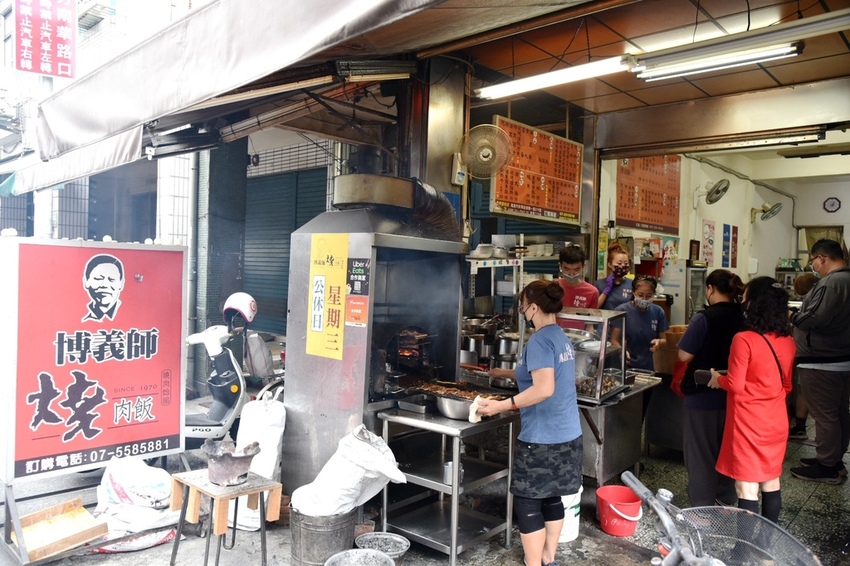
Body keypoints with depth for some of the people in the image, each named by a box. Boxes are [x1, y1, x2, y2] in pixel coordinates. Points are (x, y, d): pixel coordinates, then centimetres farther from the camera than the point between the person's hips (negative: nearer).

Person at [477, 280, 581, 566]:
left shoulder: (539, 341, -19)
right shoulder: (561, 337, 10)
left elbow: (543, 389, -28)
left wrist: (501, 406, -24)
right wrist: (504, 373, 31)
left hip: (542, 437, -9)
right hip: (566, 433, 9)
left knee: (527, 502, 3)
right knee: (551, 497, 18)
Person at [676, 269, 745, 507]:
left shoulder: (704, 318, -20)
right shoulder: (742, 317, -2)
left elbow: (684, 355, -18)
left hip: (702, 396, -6)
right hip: (730, 395, 6)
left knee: (700, 451, 7)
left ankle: (702, 505, 15)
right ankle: (726, 499, 34)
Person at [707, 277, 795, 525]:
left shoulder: (744, 339, -20)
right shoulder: (788, 341, 2)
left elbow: (735, 385, -17)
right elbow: (786, 386, 10)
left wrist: (717, 379, 2)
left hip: (749, 421, -7)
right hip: (776, 420, 7)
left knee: (746, 486, 2)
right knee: (771, 481, 18)